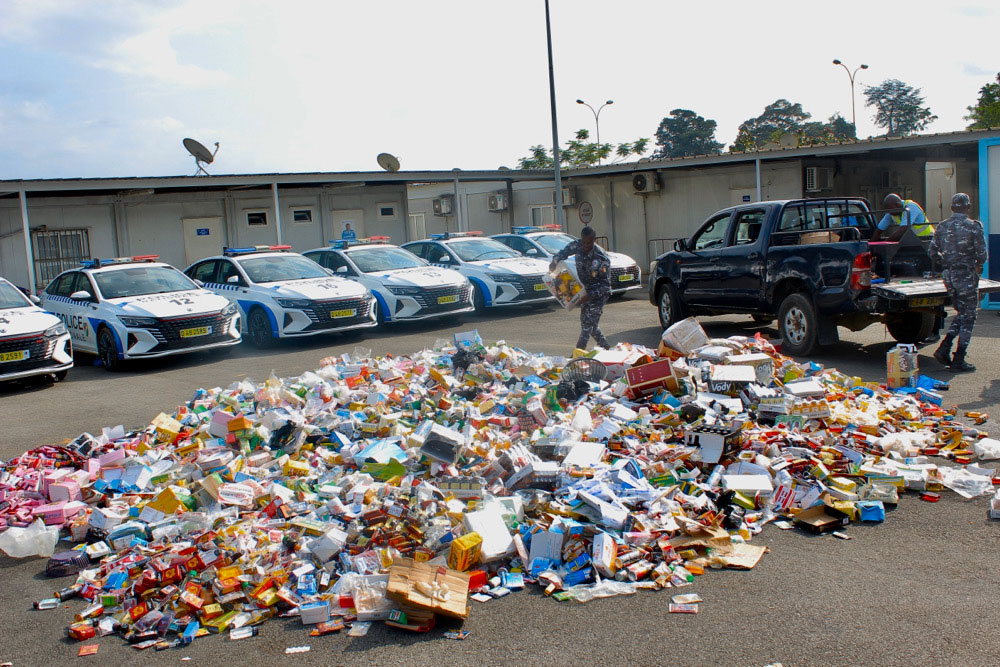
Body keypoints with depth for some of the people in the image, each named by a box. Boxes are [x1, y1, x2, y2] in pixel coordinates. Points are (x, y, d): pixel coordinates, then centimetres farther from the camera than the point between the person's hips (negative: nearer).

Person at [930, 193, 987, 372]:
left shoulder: (942, 227, 4)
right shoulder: (973, 226, -10)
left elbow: (933, 253, 5)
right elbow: (982, 254, -11)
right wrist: (978, 266, 9)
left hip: (948, 276, 5)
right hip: (966, 276, -5)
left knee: (961, 314, 20)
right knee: (968, 317, 3)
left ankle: (944, 348, 7)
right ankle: (959, 361, 3)